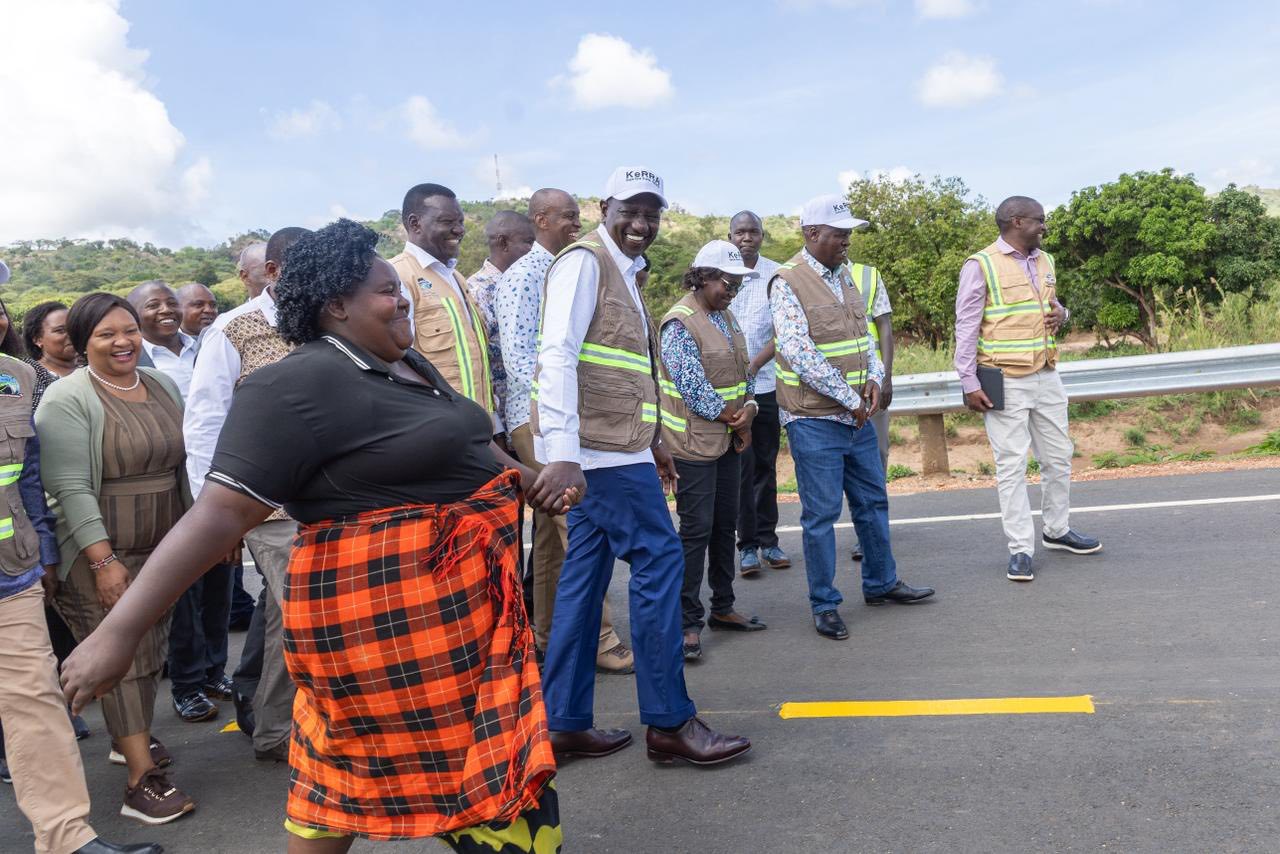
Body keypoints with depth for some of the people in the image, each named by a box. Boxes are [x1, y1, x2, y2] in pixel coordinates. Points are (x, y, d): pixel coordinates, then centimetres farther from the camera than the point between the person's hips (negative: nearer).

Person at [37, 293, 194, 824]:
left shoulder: (162, 386, 7)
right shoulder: (68, 399, -13)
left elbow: (180, 464, 14)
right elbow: (70, 488, -18)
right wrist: (104, 561, -22)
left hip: (162, 547, 6)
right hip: (103, 553, -6)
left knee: (151, 650, 15)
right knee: (121, 657, -5)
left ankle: (129, 739, 35)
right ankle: (142, 780, -1)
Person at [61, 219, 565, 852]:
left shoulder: (408, 365, 11)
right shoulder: (298, 386, -17)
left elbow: (462, 445, 25)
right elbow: (221, 512, -22)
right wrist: (119, 630, -25)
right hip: (389, 612, -9)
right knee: (482, 764, 5)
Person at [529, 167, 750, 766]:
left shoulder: (623, 272, 20)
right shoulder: (585, 262, -10)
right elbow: (557, 357, -21)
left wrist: (650, 441, 23)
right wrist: (562, 454, -30)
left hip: (610, 447, 9)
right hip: (599, 450, -9)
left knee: (587, 574, 10)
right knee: (659, 560, -5)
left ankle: (565, 723, 19)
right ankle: (669, 722, 7)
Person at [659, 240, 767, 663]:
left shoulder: (726, 317, 12)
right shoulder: (680, 324, -15)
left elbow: (744, 371, 16)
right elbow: (694, 389, -20)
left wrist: (750, 407, -4)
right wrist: (737, 420, -10)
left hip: (729, 438, 8)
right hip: (695, 442, -8)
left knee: (725, 525, 14)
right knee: (696, 530, -5)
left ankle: (723, 608, 28)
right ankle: (688, 623, 5)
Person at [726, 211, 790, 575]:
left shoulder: (776, 275, 1)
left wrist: (754, 365, -14)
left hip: (767, 383, 1)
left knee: (766, 463, 9)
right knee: (742, 463, 0)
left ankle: (767, 539, 19)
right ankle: (748, 544, 9)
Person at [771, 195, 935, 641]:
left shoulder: (843, 275, 11)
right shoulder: (788, 283, -12)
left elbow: (864, 334, 17)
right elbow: (798, 353, -20)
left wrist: (873, 378, -3)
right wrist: (850, 398, -17)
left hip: (856, 415, 8)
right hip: (813, 420, -8)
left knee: (873, 501, 17)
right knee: (821, 514, 0)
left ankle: (881, 583, 34)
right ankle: (824, 605, 14)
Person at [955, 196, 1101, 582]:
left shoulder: (1044, 261, 13)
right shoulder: (981, 265, -8)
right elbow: (966, 328, -9)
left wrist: (1060, 313, 1)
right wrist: (969, 383, -14)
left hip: (1046, 377, 7)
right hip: (1005, 383, -7)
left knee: (1058, 457, 15)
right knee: (1012, 466, -3)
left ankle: (1057, 530, 32)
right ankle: (1020, 550, 5)